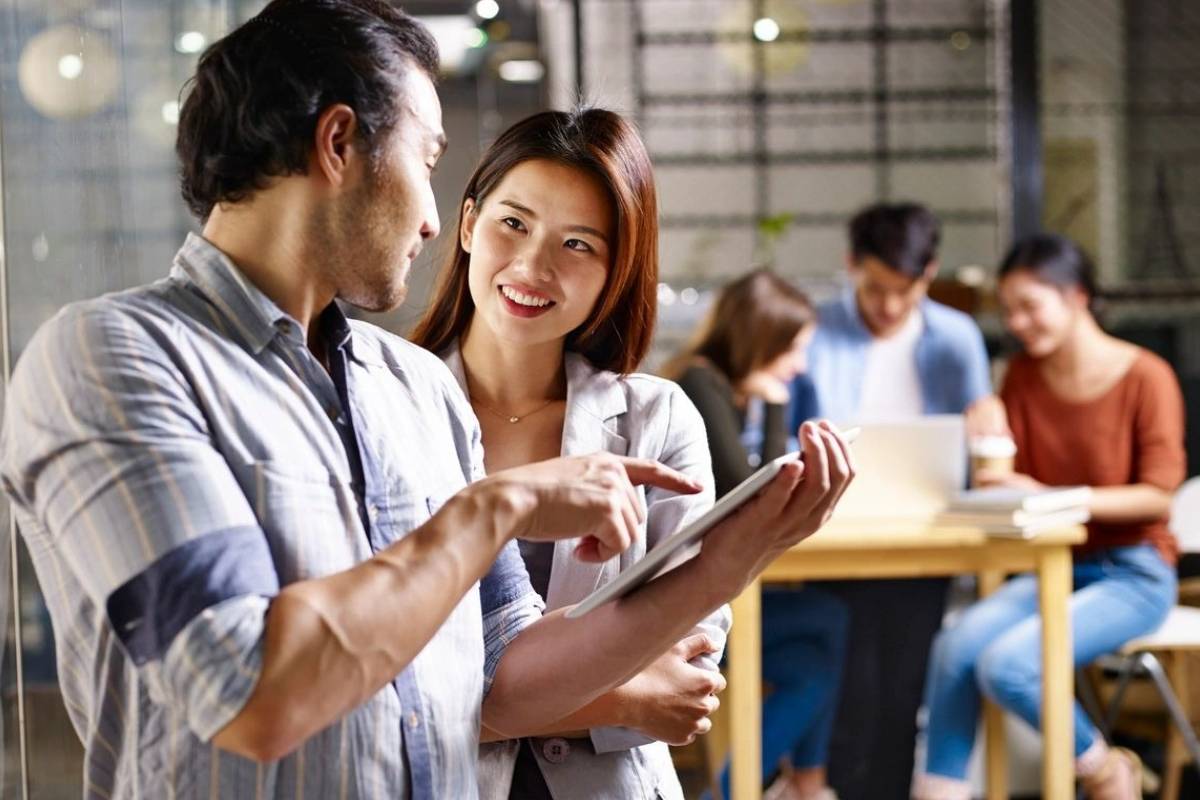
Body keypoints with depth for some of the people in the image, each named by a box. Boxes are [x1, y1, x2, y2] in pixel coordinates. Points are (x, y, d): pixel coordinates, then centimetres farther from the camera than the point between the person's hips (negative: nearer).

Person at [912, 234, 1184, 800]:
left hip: (1132, 574, -5)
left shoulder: (1145, 377, -8)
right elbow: (1006, 487, 8)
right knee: (956, 646, -25)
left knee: (1008, 664, -27)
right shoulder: (1023, 376, 8)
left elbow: (1159, 496, -12)